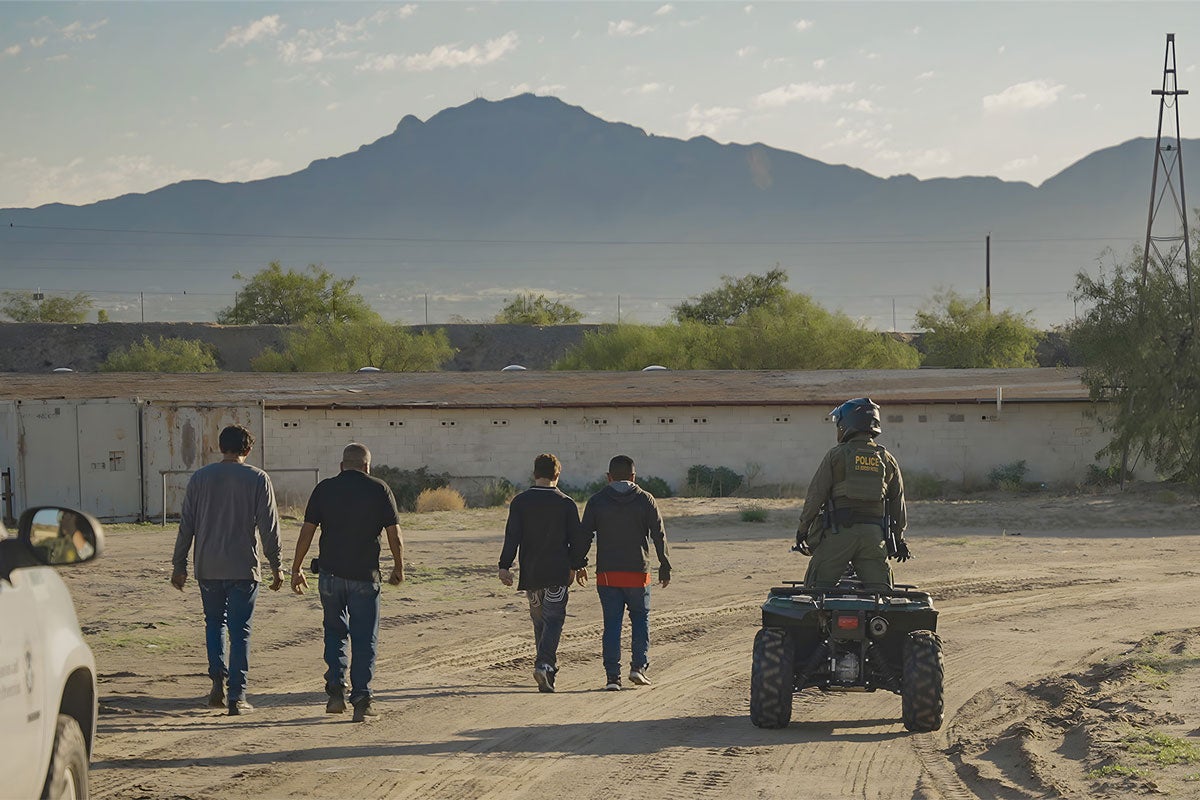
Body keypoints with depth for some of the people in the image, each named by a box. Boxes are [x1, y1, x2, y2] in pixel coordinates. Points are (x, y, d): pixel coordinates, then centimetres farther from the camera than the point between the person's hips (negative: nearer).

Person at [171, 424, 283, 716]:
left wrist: (179, 564, 11)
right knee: (240, 630, 2)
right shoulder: (257, 479, -3)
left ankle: (217, 679, 4)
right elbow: (269, 527, -4)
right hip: (243, 568, -2)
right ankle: (237, 695, -1)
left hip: (207, 568, 2)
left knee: (214, 622, 19)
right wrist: (276, 567, 3)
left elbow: (186, 525, 5)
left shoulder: (199, 478, 3)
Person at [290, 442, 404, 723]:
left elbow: (307, 531, 1)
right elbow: (394, 534, -2)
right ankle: (361, 701, 1)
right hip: (365, 575, -2)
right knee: (364, 639, 5)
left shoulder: (324, 489, 3)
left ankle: (336, 689, 6)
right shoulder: (379, 489, -1)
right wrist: (399, 568, 11)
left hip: (330, 573, 2)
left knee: (334, 631, 19)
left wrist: (296, 569, 8)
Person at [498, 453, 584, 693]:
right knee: (553, 620, -2)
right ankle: (544, 664, -22)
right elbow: (576, 538, 3)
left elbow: (512, 536, -6)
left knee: (539, 621, 16)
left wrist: (505, 566, -7)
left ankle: (548, 666, 24)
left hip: (530, 573, 2)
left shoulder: (520, 502, 0)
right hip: (558, 574, -2)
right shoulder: (566, 504, -3)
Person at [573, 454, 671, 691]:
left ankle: (612, 676, -1)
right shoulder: (645, 500, 0)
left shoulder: (596, 501, 2)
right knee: (640, 618, 15)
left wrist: (578, 564, 12)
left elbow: (583, 535, 2)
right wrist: (665, 566, 7)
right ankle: (639, 666, 4)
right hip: (637, 573, -1)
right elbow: (659, 534, 0)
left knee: (611, 623, 4)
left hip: (607, 574, 1)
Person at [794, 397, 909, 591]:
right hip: (874, 534, 3)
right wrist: (899, 538, 24)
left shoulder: (836, 455, 1)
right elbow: (898, 502, 17)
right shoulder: (887, 460, 12)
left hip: (839, 531, -3)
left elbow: (816, 494, -2)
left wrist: (803, 528, 5)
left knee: (817, 588, 1)